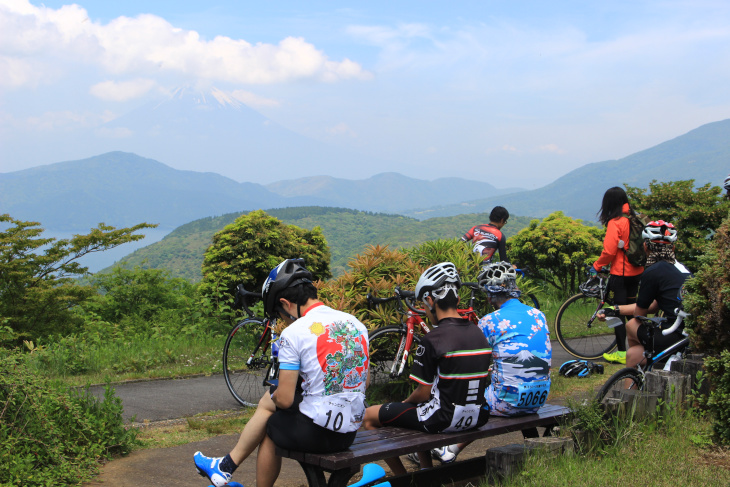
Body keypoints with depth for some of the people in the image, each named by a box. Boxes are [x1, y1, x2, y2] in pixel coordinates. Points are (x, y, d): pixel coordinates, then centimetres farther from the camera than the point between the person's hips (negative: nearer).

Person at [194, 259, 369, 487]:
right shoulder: (355, 323, 5)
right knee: (267, 403, 25)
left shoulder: (294, 333, -15)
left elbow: (284, 399, -13)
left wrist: (273, 397, 10)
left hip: (315, 432, -7)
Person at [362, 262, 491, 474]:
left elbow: (423, 393, -14)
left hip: (443, 419, -8)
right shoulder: (480, 334, 4)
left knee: (369, 416, 7)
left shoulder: (432, 340, -18)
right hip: (477, 417, 8)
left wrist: (406, 401, 8)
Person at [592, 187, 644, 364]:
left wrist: (596, 266, -6)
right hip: (636, 271, 7)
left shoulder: (614, 223, -16)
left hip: (621, 273, -7)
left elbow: (609, 251, -19)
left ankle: (621, 353, 2)